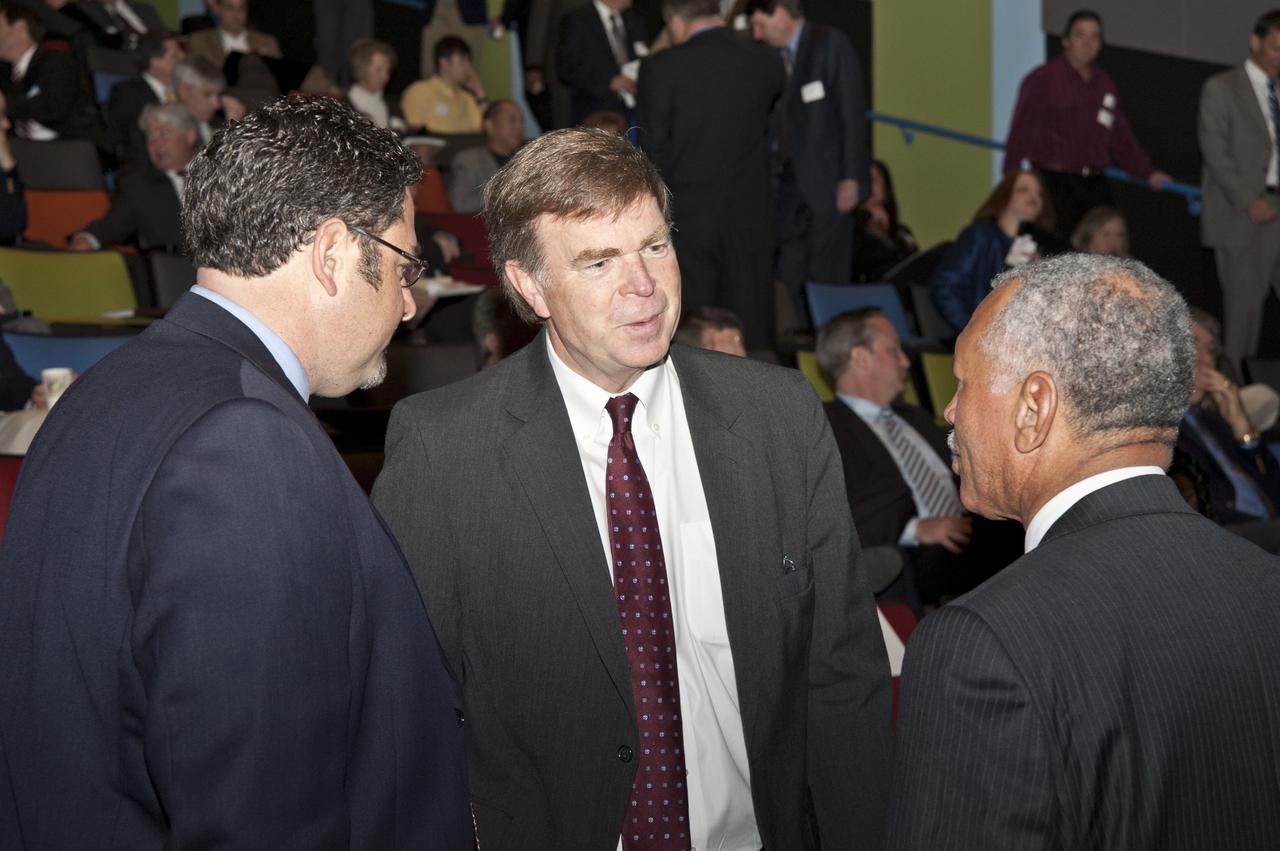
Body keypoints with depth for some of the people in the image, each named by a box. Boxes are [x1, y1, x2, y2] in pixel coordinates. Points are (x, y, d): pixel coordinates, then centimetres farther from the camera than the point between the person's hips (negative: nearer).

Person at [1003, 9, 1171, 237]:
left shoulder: (1104, 84, 17)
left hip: (1095, 185, 6)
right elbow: (1020, 134, -6)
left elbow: (1120, 137, 24)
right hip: (1055, 184, -5)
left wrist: (1147, 173, 19)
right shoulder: (1042, 79, -1)